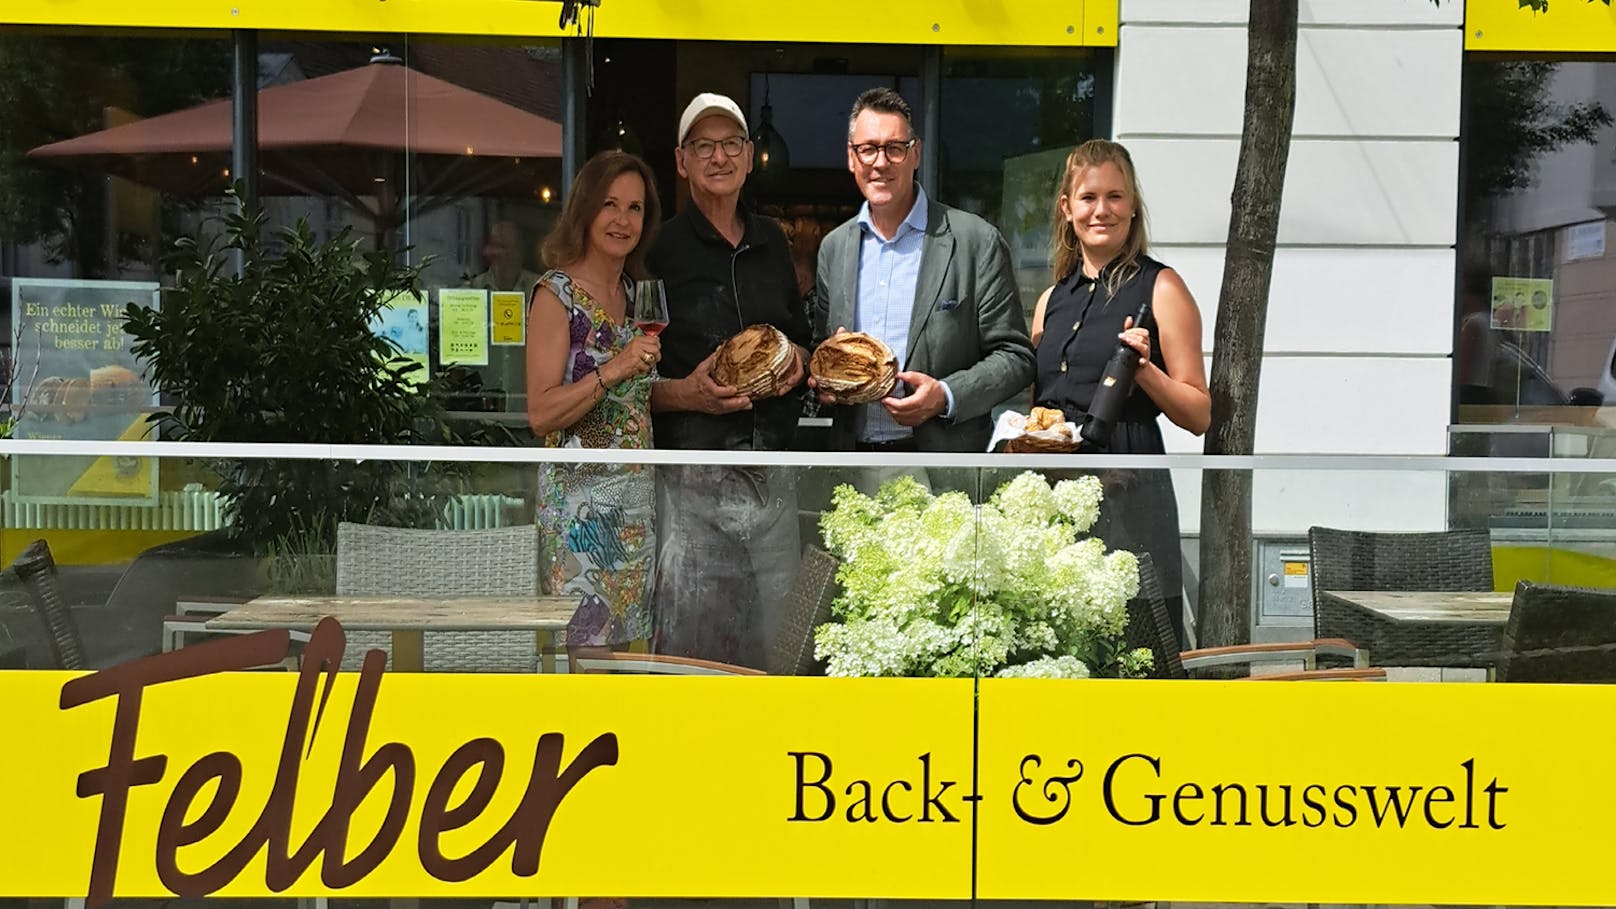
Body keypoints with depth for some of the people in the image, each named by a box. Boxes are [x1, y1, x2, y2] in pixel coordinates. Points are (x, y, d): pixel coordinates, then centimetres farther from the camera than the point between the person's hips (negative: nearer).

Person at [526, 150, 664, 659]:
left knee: (631, 642, 10)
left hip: (637, 497, 7)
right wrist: (614, 369, -23)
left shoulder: (635, 294, 13)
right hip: (581, 497, -7)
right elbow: (541, 415, -16)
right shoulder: (556, 295, -8)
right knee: (584, 644, -5)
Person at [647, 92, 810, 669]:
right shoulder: (660, 249, -3)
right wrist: (682, 393, -20)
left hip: (773, 475, 5)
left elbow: (800, 334, 27)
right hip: (692, 480, -5)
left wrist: (798, 358, 5)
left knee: (777, 632, 6)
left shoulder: (772, 242, 15)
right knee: (689, 633, -4)